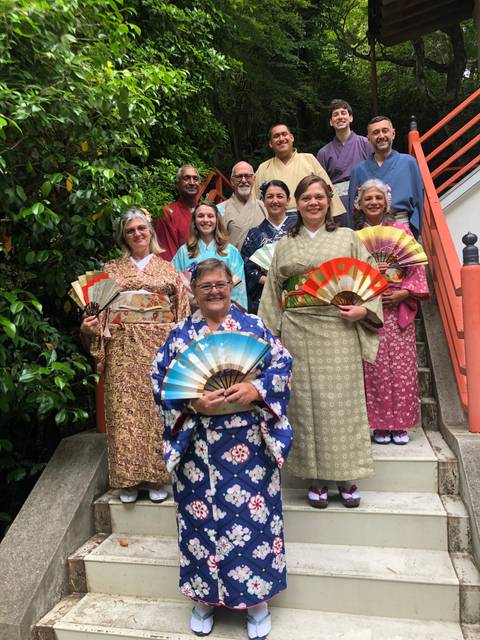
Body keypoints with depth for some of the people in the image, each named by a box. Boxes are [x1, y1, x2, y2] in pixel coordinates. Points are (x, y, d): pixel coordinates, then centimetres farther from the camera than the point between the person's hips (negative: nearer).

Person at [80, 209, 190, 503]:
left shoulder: (167, 268, 11)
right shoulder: (111, 269, 12)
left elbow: (182, 311, 6)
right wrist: (90, 325, -11)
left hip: (159, 346, 0)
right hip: (123, 349, 1)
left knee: (157, 408, 0)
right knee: (125, 410, 0)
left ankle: (158, 477, 11)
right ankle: (128, 478, 11)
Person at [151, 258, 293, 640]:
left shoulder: (254, 327, 2)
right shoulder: (181, 334, 4)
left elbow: (283, 364, -1)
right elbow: (160, 379, -1)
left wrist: (256, 390, -19)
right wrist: (193, 402, -17)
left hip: (248, 441, -1)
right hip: (197, 444, 1)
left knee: (253, 514, 5)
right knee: (202, 516, 10)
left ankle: (257, 598, 26)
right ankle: (206, 598, 31)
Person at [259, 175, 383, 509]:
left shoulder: (348, 238, 10)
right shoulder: (284, 245, 15)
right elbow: (272, 293, 13)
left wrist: (363, 309, -11)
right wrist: (271, 332, 7)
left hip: (340, 331, -1)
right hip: (298, 334, 1)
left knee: (342, 400, -1)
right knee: (307, 401, 1)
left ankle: (346, 477, 13)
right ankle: (318, 478, 12)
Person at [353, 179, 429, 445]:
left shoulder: (401, 229, 7)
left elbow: (417, 267, 4)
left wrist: (405, 292, -9)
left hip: (399, 307, 0)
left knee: (402, 366, 0)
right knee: (375, 367, -1)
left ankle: (401, 423, 13)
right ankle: (380, 424, 11)